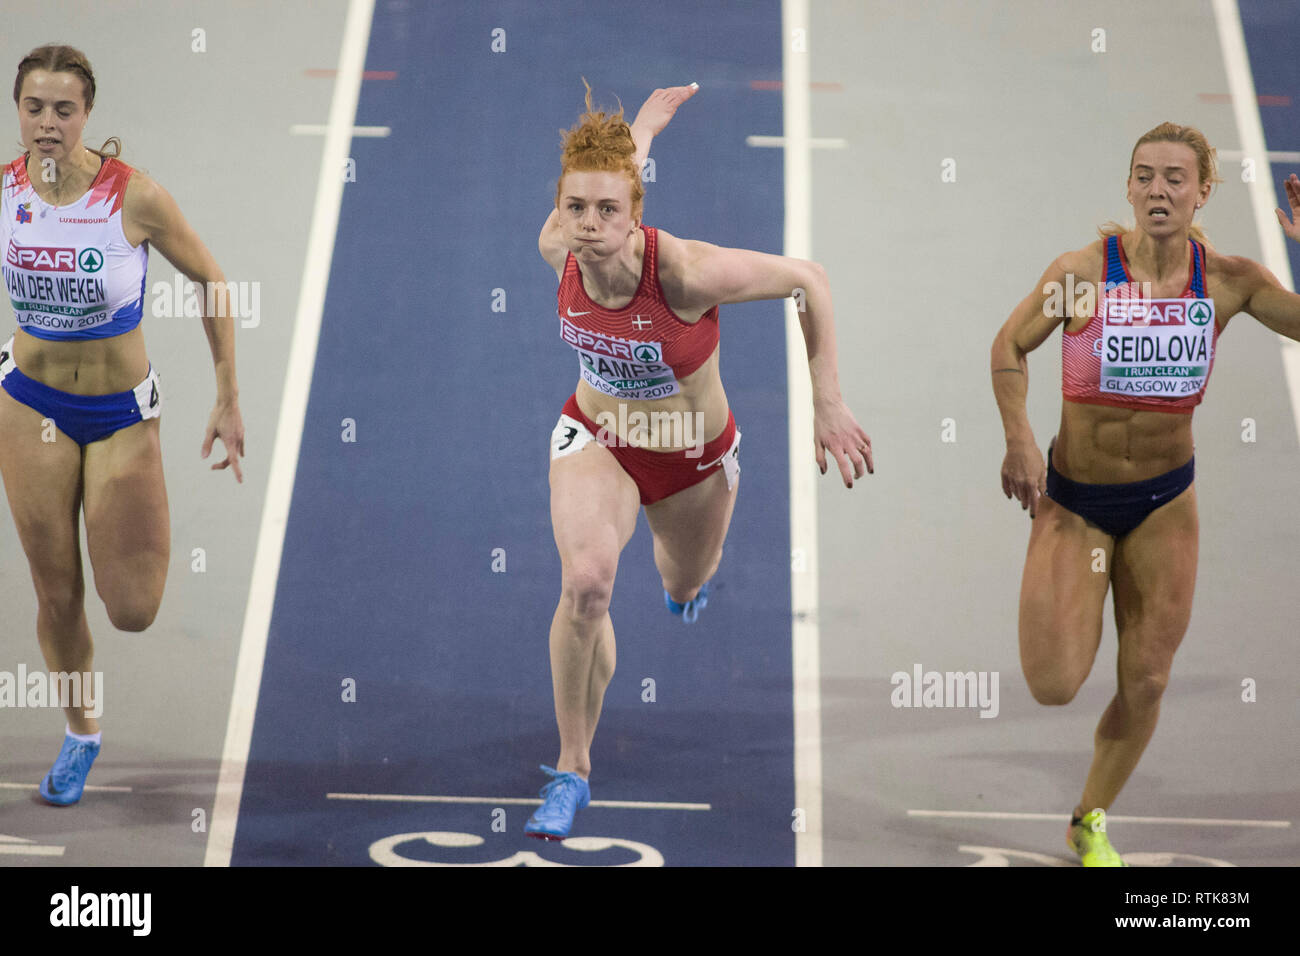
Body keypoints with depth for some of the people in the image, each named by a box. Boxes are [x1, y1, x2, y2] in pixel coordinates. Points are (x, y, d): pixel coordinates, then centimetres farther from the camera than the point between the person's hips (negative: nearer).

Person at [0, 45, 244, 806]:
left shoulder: (134, 195, -19)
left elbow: (211, 281, -7)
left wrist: (229, 400, -6)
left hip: (122, 412, -2)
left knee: (133, 612, -2)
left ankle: (149, 531, 33)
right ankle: (82, 734, 34)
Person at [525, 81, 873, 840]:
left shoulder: (684, 271, -36)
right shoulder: (557, 250, -23)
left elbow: (808, 279, -22)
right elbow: (614, 157, -3)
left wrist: (829, 405, -20)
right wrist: (645, 123, 20)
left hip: (694, 461, -1)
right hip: (595, 440, 1)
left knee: (685, 586, 27)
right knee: (585, 581, -27)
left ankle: (685, 575, 72)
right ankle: (574, 769, -6)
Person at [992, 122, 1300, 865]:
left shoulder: (1229, 281, -8)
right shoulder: (1083, 272, -15)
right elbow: (1010, 347, -4)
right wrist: (1019, 438, -14)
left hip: (1166, 501, 2)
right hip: (1074, 498, -2)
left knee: (1146, 683, 7)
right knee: (1055, 686, -9)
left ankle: (1092, 821, 32)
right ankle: (1073, 599, 28)